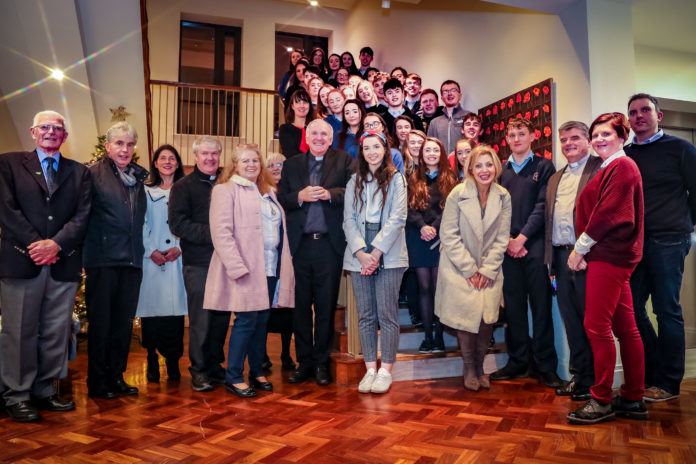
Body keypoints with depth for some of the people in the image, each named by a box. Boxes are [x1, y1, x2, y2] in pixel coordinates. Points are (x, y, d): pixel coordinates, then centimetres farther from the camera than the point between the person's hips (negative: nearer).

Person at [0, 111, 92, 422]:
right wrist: (35, 245, -12)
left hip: (63, 264, 3)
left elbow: (82, 215, 3)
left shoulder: (79, 172, 13)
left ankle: (45, 391, 19)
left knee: (56, 333, 6)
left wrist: (56, 243, -12)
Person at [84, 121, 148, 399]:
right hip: (103, 259, -5)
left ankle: (116, 377, 23)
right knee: (100, 322, 4)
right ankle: (97, 382, 16)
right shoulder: (93, 174, -2)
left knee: (124, 323, 11)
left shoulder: (138, 177, 14)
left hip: (132, 261, 5)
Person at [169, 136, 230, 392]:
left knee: (222, 317, 9)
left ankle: (215, 366, 23)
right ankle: (199, 370, 14)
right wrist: (210, 234, -15)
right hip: (198, 262, -3)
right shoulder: (184, 186, 3)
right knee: (200, 318, 0)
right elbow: (177, 224, -6)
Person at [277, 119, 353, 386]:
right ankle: (304, 361, 20)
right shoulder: (291, 165, 15)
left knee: (326, 306, 5)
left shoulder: (344, 161, 7)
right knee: (301, 306, 7)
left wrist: (329, 193, -18)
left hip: (329, 244, -2)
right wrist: (300, 197, -11)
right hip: (299, 244, 2)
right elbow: (281, 199, 7)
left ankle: (322, 363, 18)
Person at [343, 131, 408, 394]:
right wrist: (361, 252, -8)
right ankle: (370, 369, 15)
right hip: (359, 256, 3)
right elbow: (349, 220, 5)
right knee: (365, 316, 6)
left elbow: (397, 219, -6)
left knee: (387, 315, -1)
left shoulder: (396, 179, 3)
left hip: (388, 256, -3)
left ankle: (386, 371, 9)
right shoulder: (354, 181, 12)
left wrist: (376, 252, -12)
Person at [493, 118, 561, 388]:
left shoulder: (543, 167, 6)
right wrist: (507, 240, -4)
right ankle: (518, 362, 17)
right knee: (513, 306, 7)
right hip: (508, 247, 3)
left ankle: (545, 365, 8)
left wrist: (522, 238, -11)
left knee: (540, 306, -1)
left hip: (534, 245, -3)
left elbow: (543, 206, -4)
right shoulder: (500, 170, 15)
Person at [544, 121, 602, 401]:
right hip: (561, 257, 6)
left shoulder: (601, 169, -1)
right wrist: (550, 261, 12)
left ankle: (595, 379, 14)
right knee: (571, 321, 12)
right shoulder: (555, 178, 20)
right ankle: (579, 375, 23)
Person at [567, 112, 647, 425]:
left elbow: (609, 214, -17)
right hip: (611, 256, 10)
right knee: (625, 327, 11)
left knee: (596, 326, -8)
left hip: (609, 256, -10)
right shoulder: (609, 169, 21)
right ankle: (633, 399, 20)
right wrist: (584, 250, 7)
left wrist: (580, 248, -10)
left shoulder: (622, 166, -9)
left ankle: (602, 401, 1)